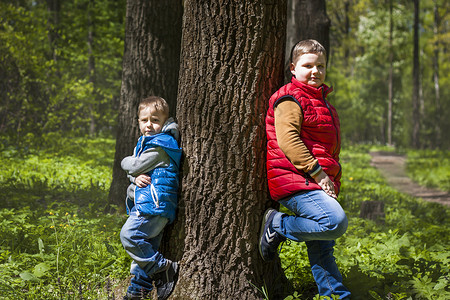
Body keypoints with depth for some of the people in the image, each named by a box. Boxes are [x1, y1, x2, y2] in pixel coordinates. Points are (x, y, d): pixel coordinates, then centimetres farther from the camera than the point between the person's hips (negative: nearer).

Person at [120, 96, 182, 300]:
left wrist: (127, 162, 9)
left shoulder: (160, 146, -11)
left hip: (154, 204, -10)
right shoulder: (145, 143, 20)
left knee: (129, 235, -20)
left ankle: (163, 268, -14)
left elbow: (135, 166, -14)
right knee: (145, 246, 13)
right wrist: (136, 177, -8)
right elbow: (132, 172, 15)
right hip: (146, 205, 10)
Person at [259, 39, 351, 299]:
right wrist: (317, 172, -20)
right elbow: (287, 140, -19)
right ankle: (277, 225, -11)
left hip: (317, 182, 9)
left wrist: (331, 180, 23)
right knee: (335, 221, -27)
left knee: (322, 247, 12)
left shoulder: (321, 102, 24)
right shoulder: (290, 99, -7)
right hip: (294, 180, -9)